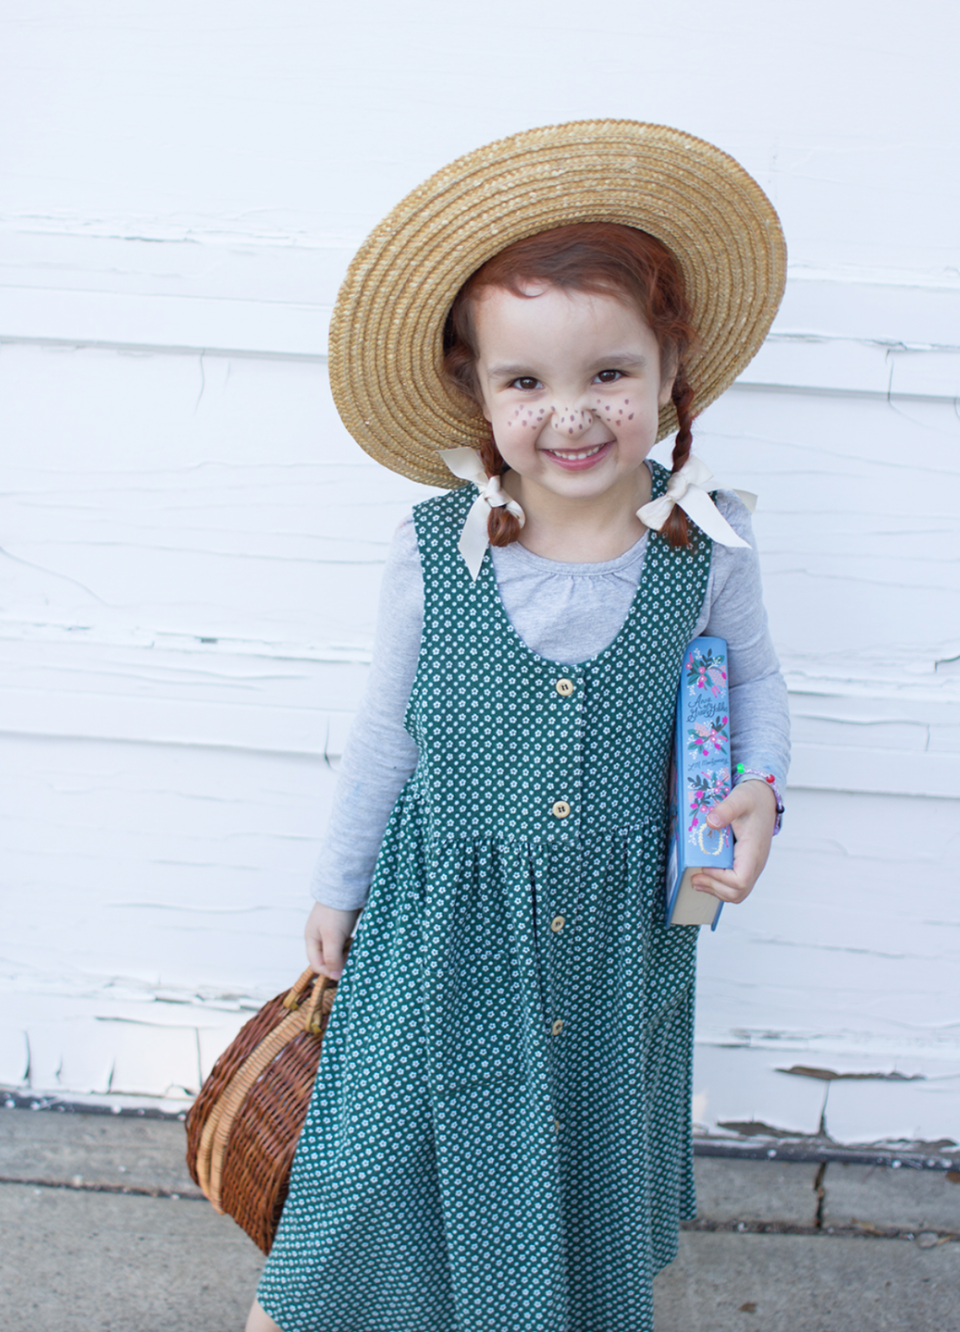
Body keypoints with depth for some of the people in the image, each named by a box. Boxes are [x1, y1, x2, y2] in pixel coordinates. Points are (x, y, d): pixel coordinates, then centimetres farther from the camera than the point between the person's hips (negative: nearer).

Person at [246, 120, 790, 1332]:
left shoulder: (705, 544, -14)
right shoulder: (433, 552, -16)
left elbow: (751, 676, 6)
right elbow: (387, 730, -2)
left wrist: (759, 788, -12)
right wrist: (337, 883, 7)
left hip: (621, 924, 1)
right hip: (448, 915, -1)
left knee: (593, 1133, 23)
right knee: (392, 1139, 14)